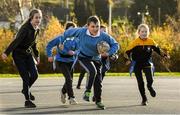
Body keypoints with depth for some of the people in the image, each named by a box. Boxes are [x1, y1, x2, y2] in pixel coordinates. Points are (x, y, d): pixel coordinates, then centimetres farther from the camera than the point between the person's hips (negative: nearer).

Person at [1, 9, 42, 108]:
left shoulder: (36, 29, 1)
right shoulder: (25, 29, -23)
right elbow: (16, 41, -34)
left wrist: (37, 55, 23)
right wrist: (6, 52, -42)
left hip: (28, 53, 7)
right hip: (18, 54, -7)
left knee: (34, 74, -5)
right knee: (26, 77, -9)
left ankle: (26, 90, 24)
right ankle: (27, 101, 1)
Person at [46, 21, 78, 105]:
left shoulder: (75, 40, -6)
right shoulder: (60, 38, -13)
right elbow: (49, 45, -7)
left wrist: (74, 52, -25)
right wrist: (50, 56, -15)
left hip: (70, 61, 4)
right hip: (61, 61, -4)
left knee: (70, 79, 12)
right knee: (68, 78, -17)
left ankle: (63, 92, 42)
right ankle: (71, 98, -11)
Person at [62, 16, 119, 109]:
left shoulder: (103, 36, -20)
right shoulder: (81, 32, -22)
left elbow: (115, 44, -12)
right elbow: (68, 32, -7)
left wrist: (108, 53, -28)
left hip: (96, 59, 3)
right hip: (84, 57, -3)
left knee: (98, 80, 6)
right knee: (92, 71, -30)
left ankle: (98, 101, 25)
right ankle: (87, 91, -11)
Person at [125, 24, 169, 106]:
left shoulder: (151, 42, -5)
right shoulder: (135, 42, -14)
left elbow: (157, 49, 10)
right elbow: (128, 52, -12)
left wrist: (164, 55, -3)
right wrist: (129, 59, -29)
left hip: (147, 63, 1)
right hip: (137, 64, -1)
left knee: (150, 80, -13)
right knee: (140, 83, 3)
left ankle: (150, 87, 26)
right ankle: (144, 99, 22)